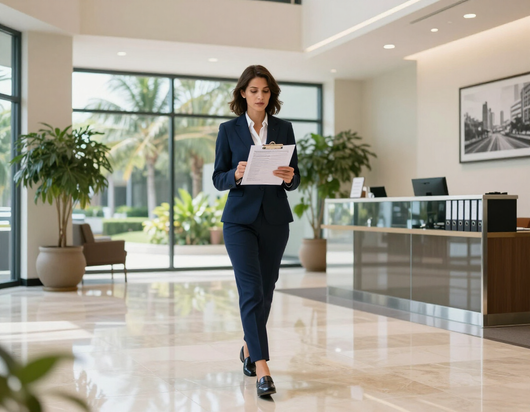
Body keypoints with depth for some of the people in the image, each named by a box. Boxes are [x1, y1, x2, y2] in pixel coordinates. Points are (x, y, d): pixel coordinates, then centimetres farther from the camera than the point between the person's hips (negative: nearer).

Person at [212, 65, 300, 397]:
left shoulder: (284, 129, 6)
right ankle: (262, 370, -13)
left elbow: (295, 179, 6)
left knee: (266, 291, 11)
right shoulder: (229, 130, 1)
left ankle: (249, 348, 35)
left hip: (275, 220, 3)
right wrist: (236, 175, -20)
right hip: (240, 219, -3)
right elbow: (218, 179, 1)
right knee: (251, 291, -12)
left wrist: (290, 178, -17)